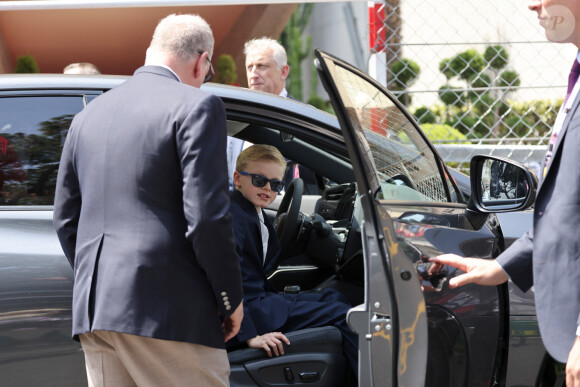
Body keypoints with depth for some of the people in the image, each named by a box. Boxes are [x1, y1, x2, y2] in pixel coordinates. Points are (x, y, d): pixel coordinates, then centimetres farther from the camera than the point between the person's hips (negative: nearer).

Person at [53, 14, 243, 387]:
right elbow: (207, 216, -13)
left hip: (93, 312, 7)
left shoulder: (89, 114, 17)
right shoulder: (196, 106, -5)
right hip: (168, 312, -7)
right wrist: (231, 299, -3)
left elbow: (66, 219, 18)